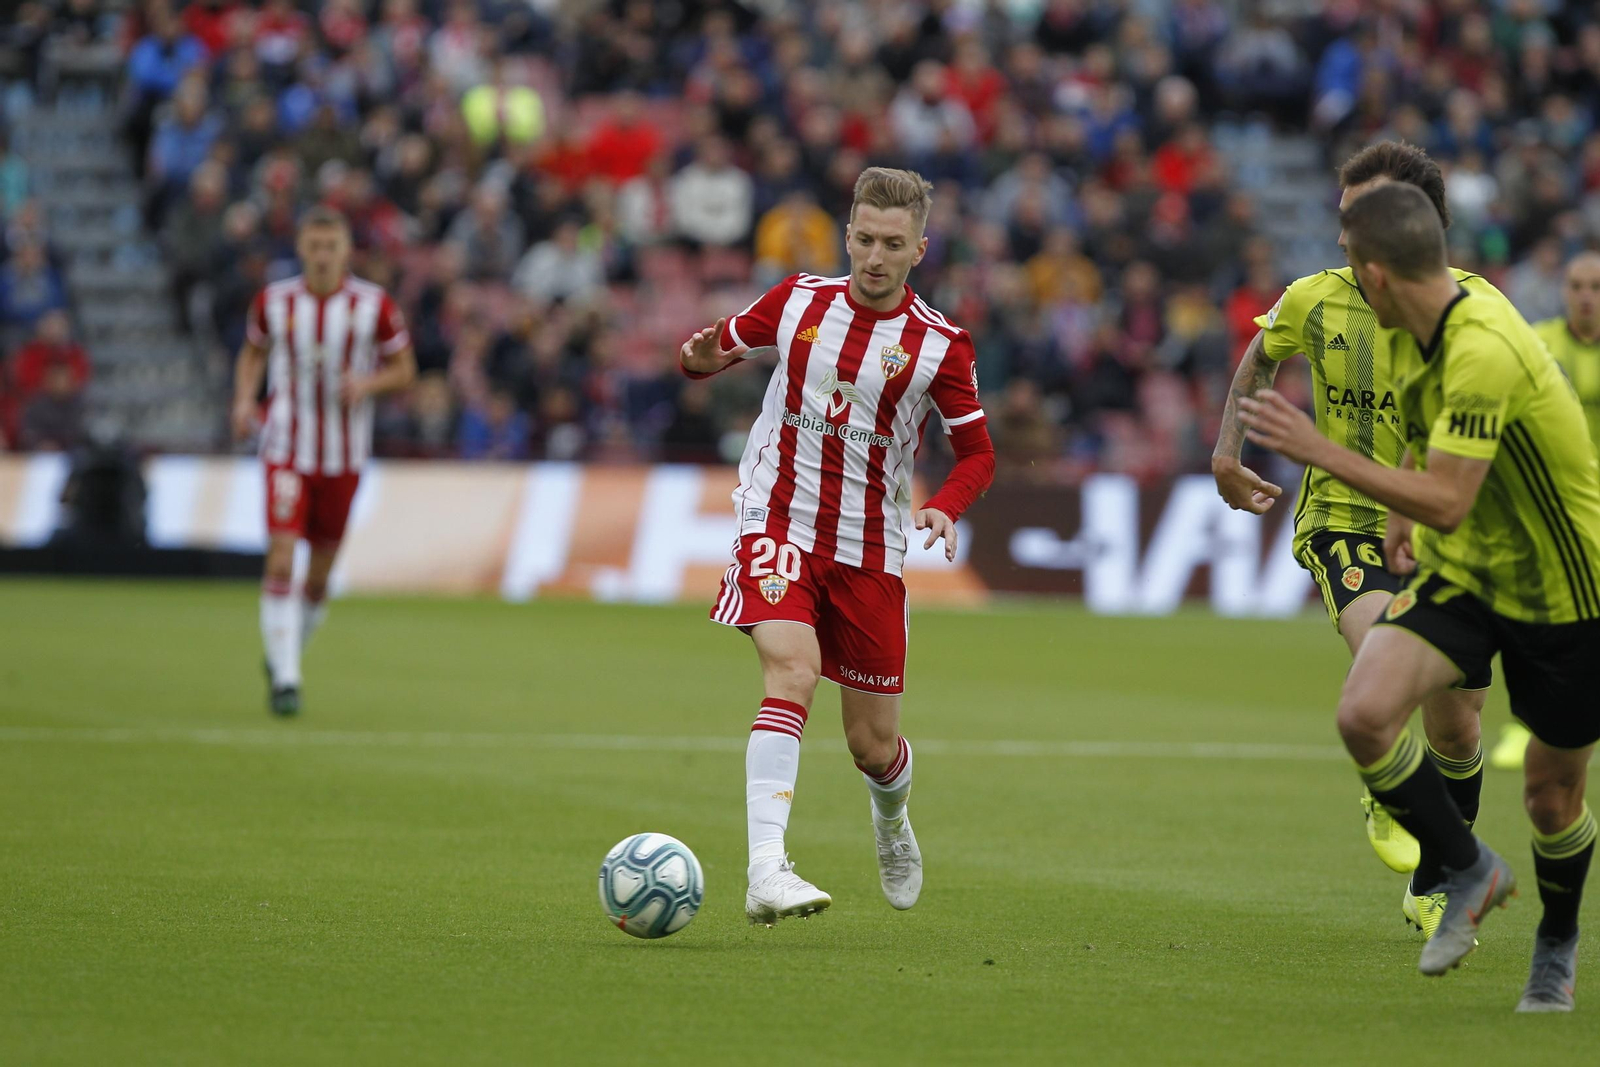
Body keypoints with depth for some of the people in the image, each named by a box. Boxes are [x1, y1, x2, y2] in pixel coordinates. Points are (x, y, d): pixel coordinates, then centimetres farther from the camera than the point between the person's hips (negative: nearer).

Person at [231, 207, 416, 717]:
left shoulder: (374, 306, -5)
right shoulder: (274, 302, -2)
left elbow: (404, 369, 4)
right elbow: (253, 352, 16)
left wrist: (368, 383, -17)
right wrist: (244, 400, -2)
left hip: (343, 457, 1)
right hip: (286, 450, -1)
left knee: (319, 579, 9)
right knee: (281, 562, -16)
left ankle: (287, 653, 35)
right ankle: (285, 679, -13)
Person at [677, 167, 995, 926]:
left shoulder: (939, 344, -3)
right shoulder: (799, 301, 0)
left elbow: (977, 452, 4)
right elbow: (722, 345, 14)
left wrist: (943, 508, -17)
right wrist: (699, 357, -11)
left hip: (870, 548, 1)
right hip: (778, 522, -1)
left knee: (874, 746, 6)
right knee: (793, 671, -28)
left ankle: (891, 818, 45)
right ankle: (766, 871, -36)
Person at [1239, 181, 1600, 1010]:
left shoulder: (1483, 352, -31)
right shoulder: (1422, 327, -3)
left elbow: (1448, 502, -33)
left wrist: (1320, 452, -32)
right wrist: (1399, 512, 21)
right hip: (1461, 572, 7)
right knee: (1364, 712, -17)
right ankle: (1469, 872, 4)